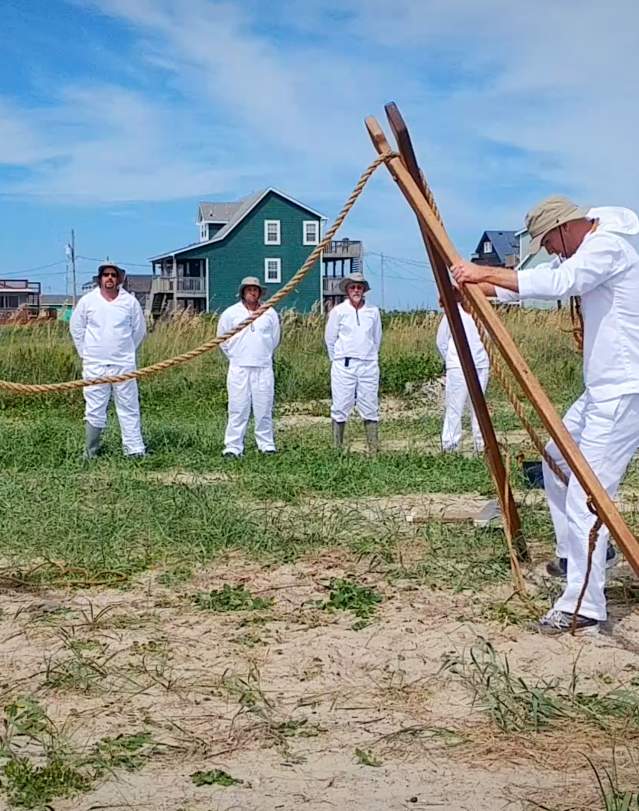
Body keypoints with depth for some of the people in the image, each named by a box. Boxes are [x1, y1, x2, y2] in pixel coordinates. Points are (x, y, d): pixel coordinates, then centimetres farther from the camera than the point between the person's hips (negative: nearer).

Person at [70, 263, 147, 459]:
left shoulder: (130, 301, 0)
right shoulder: (87, 300, 1)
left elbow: (139, 330, 11)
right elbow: (76, 328, 11)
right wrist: (86, 352, 9)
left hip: (123, 365, 0)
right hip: (94, 365, 0)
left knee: (129, 407, 2)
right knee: (95, 409, 4)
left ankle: (134, 449, 7)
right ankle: (90, 452, 12)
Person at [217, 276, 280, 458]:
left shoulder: (270, 313, 5)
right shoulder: (231, 313, 2)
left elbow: (275, 339, 17)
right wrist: (234, 356, 11)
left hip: (263, 368, 1)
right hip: (239, 368, -1)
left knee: (264, 409, 4)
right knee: (238, 409, -2)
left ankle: (267, 445, 13)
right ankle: (233, 447, 0)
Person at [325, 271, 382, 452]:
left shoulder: (373, 311, 7)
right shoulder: (338, 311, 1)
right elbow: (330, 338, 8)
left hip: (368, 365, 2)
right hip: (344, 366, -2)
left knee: (370, 407, 1)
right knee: (340, 407, -2)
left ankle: (374, 448, 3)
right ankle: (337, 448, 3)